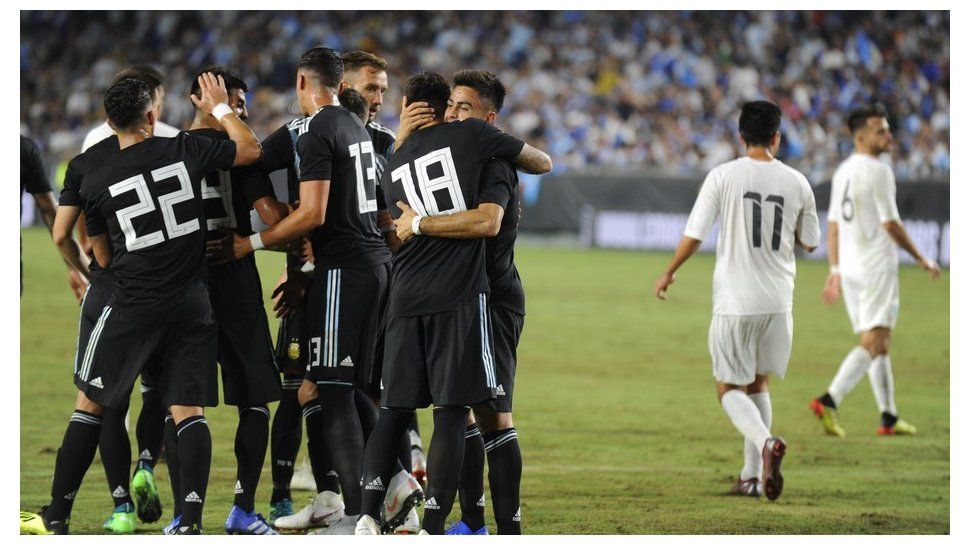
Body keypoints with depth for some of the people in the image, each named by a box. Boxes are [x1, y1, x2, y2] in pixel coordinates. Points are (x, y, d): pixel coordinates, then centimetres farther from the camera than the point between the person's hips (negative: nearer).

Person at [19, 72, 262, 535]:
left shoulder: (95, 184, -3)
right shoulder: (184, 150, -4)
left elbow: (104, 258, 10)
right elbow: (251, 150, 13)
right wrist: (220, 109, 25)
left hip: (133, 303, -1)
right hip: (191, 303, 1)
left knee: (90, 405, 9)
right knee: (187, 412, 3)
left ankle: (56, 517, 12)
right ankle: (190, 522, -9)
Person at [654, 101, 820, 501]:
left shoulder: (723, 176, -8)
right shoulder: (796, 183, 1)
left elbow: (694, 235, -6)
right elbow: (809, 243, 12)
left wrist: (669, 273, 10)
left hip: (734, 302, -3)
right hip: (778, 302, 3)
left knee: (730, 389, 6)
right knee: (758, 384, 19)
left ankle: (766, 442, -23)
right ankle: (752, 476, 16)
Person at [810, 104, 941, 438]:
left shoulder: (842, 172, 13)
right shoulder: (878, 171, -12)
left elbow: (833, 223, 15)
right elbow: (890, 224, -14)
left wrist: (835, 270, 19)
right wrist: (921, 259, -5)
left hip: (849, 268, 9)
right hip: (877, 266, -9)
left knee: (879, 344, 14)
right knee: (873, 342, -11)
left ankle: (888, 417, 16)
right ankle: (830, 401, -26)